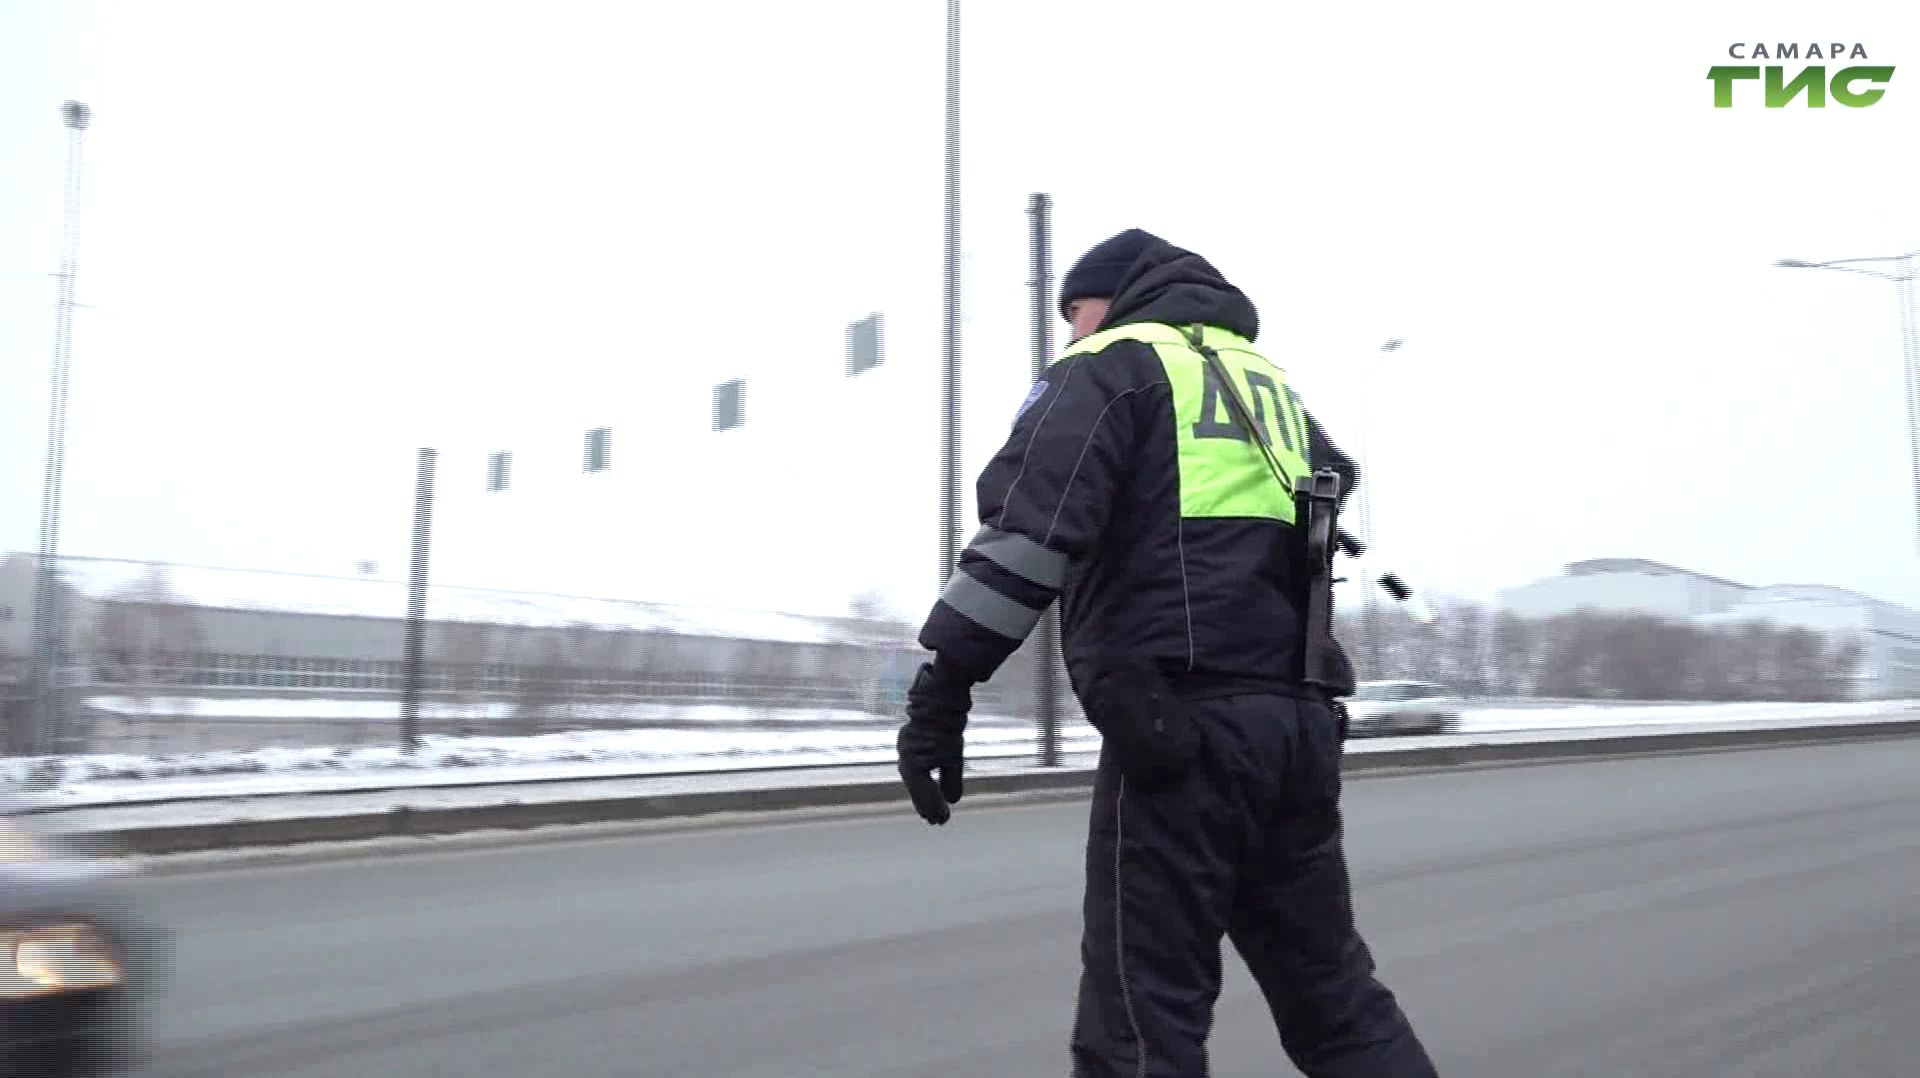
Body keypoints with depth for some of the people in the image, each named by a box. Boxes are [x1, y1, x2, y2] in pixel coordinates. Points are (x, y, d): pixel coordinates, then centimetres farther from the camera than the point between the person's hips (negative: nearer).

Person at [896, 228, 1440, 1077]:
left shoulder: (1113, 363, 2)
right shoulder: (1268, 382, 25)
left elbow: (1031, 524, -14)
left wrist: (943, 684, -17)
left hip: (1180, 728, -8)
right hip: (1297, 721, 8)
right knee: (1336, 998, 18)